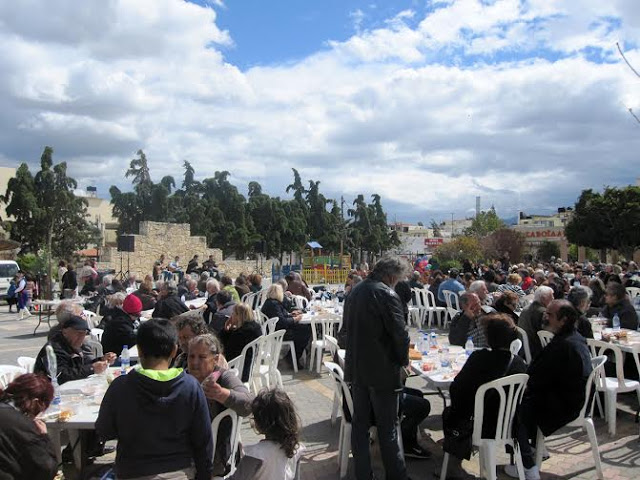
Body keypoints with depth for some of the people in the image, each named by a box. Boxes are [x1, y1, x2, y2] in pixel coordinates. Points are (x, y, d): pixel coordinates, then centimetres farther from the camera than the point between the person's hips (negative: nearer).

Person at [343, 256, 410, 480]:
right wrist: (403, 360, -1)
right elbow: (400, 334, -18)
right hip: (382, 371, -7)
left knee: (359, 424, 14)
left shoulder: (354, 292, 8)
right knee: (387, 428, 5)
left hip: (356, 368, 7)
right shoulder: (387, 295, -18)